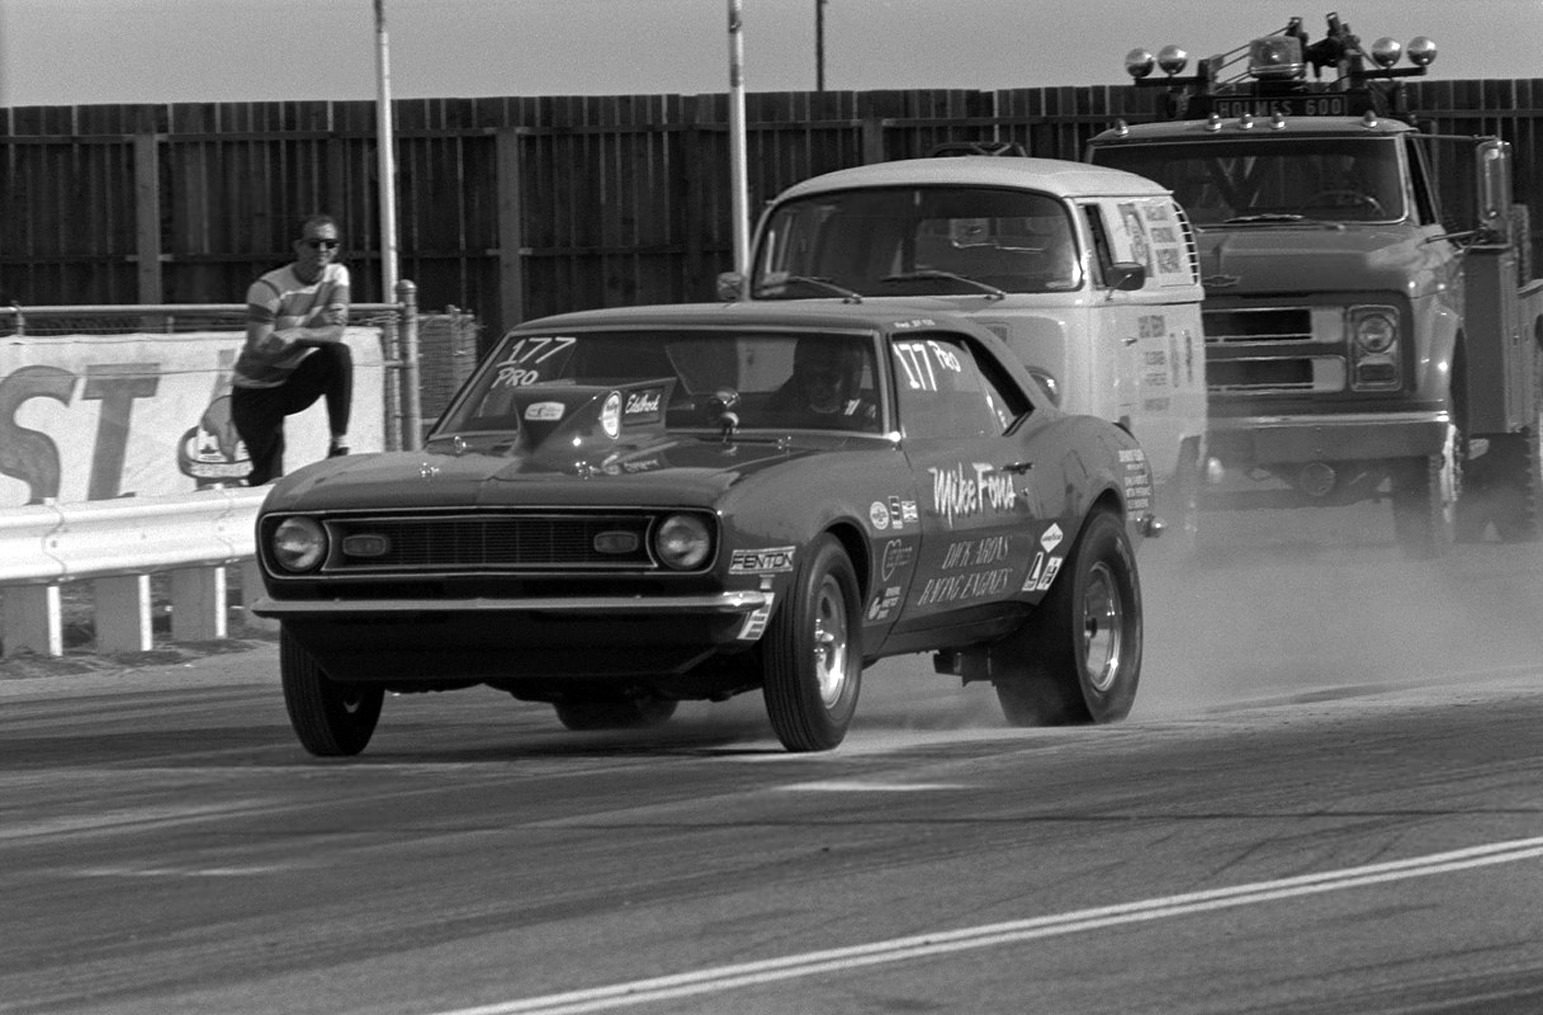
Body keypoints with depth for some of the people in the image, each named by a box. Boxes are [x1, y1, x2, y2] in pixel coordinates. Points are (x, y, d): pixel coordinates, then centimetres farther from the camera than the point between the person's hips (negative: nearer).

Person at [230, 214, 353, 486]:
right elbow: (259, 352, -26)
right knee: (270, 479, -12)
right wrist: (315, 333, -30)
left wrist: (298, 335, -35)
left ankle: (340, 444, -21)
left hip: (297, 381, 4)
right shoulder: (268, 289, -20)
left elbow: (336, 332, -15)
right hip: (257, 390, -4)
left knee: (339, 354, -27)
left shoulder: (336, 276, -3)